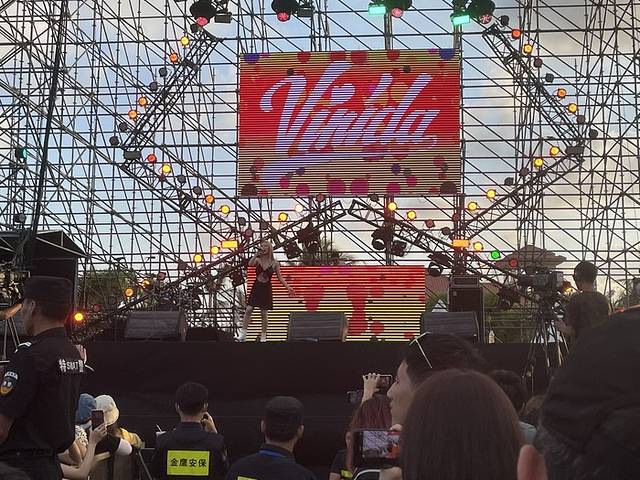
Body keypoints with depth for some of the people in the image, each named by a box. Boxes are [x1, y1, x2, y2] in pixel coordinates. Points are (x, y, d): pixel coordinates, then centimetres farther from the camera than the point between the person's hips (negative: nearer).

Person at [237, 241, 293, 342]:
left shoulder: (274, 263, -1)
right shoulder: (258, 260, 2)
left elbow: (280, 278, 3)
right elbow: (250, 264, -21)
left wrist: (288, 287, -7)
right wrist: (257, 253, -19)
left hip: (266, 289, -1)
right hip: (256, 288, 1)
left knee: (264, 313, 1)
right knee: (248, 309, -9)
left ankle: (263, 336, 13)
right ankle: (243, 333, -6)